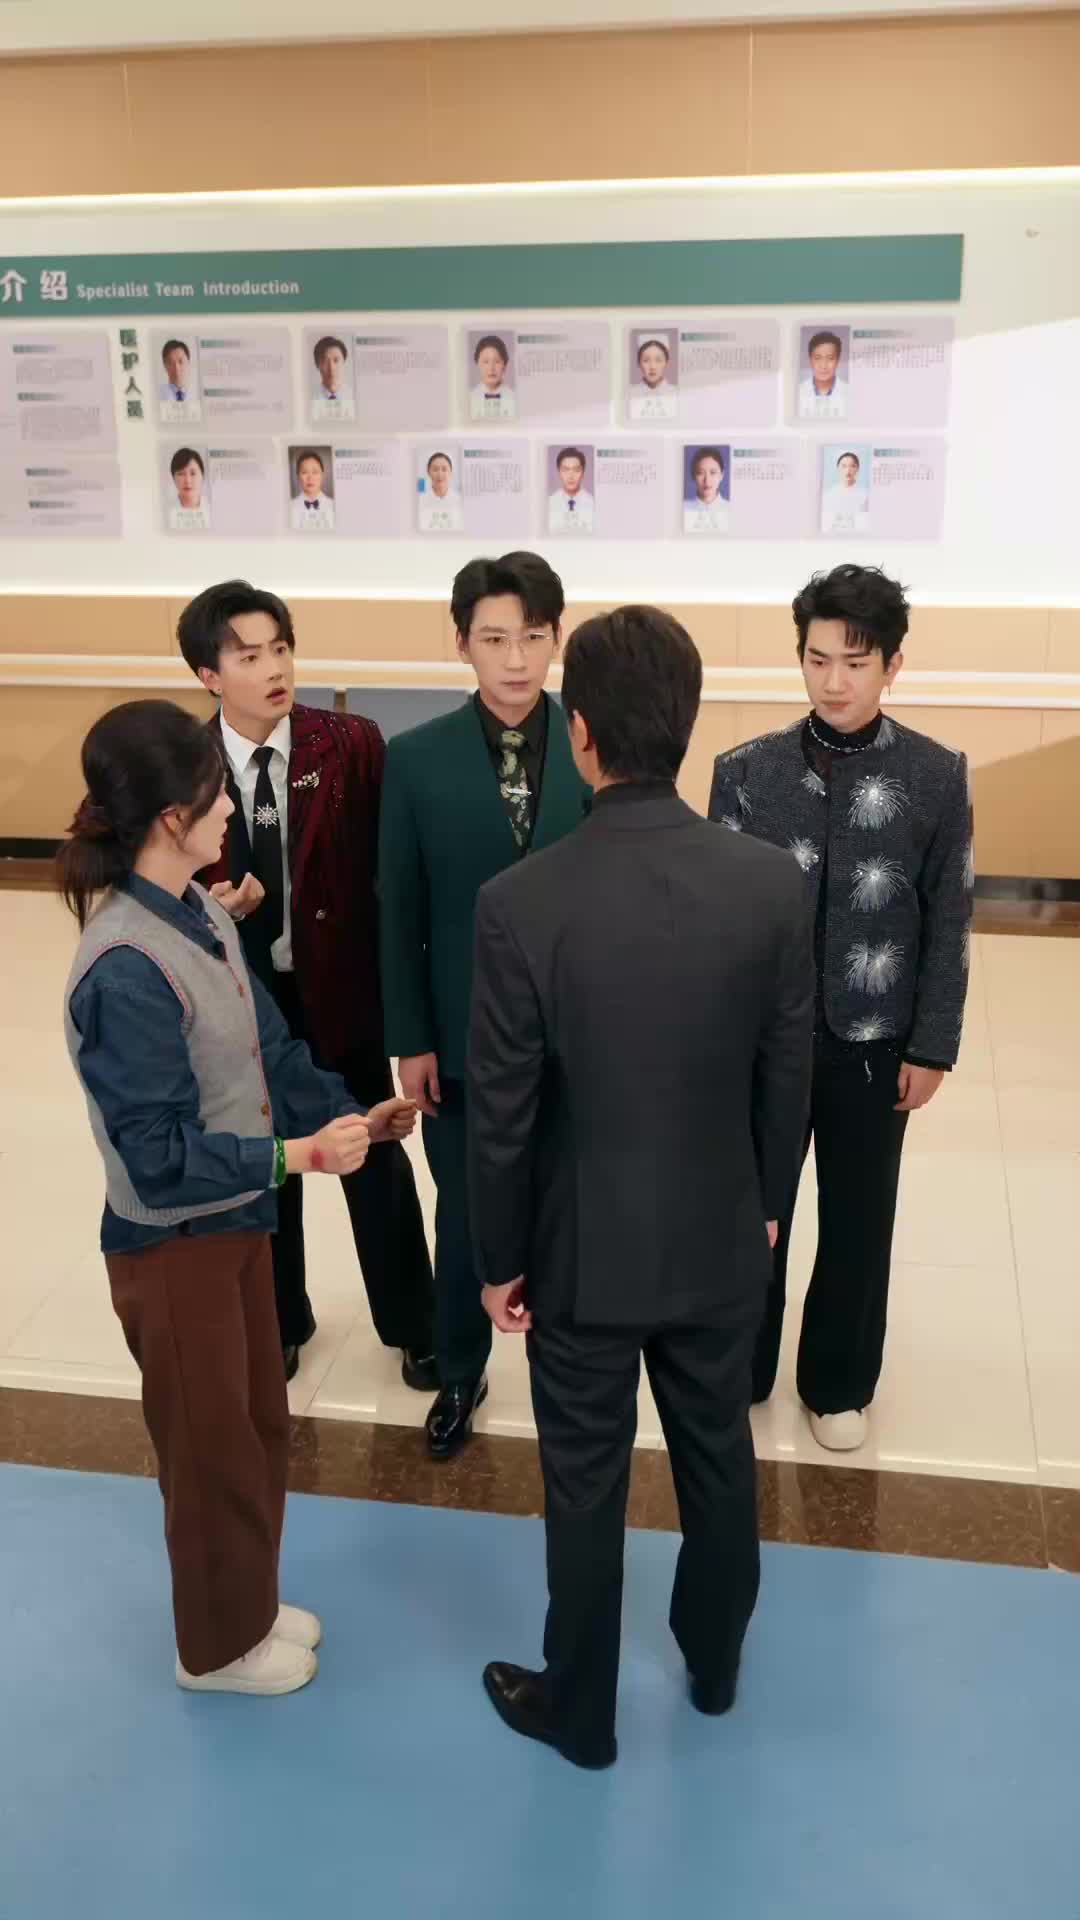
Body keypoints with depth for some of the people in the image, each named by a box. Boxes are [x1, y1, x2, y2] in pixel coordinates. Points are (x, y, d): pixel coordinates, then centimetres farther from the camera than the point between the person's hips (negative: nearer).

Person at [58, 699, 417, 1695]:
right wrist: (297, 1155, -28)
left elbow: (269, 1050, 5)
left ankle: (249, 1608, 46)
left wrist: (352, 1112, -6)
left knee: (260, 1429, 23)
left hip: (234, 1221, 8)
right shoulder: (125, 971, -29)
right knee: (212, 1450, 13)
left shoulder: (202, 915, -2)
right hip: (174, 1243, -8)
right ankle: (219, 1644, 38)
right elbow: (161, 1157, -27)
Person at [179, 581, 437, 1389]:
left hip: (341, 989, -1)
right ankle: (278, 1324, 40)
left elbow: (387, 865, -7)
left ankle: (414, 1329, 33)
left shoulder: (352, 744, -10)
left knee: (375, 1163, 13)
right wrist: (214, 908, -21)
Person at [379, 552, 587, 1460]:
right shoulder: (416, 758, -6)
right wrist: (410, 1038, -3)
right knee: (465, 1217, 14)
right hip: (465, 1034, 0)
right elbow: (400, 911, -3)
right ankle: (461, 1372, 36)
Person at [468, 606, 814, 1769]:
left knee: (585, 1486, 17)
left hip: (585, 1253, -2)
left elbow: (500, 1113, -15)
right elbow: (788, 1076, -4)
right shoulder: (771, 884, -15)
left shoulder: (521, 903, -23)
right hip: (719, 1240, 3)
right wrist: (768, 1205, 13)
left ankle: (580, 1710, 38)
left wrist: (498, 1259, 0)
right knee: (718, 1459, 24)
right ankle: (713, 1665, 48)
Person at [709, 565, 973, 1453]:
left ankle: (838, 1384, 33)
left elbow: (948, 923, -2)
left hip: (875, 1041, 0)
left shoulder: (937, 775, -6)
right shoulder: (747, 771, -5)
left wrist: (932, 1047, -3)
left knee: (857, 1219, 13)